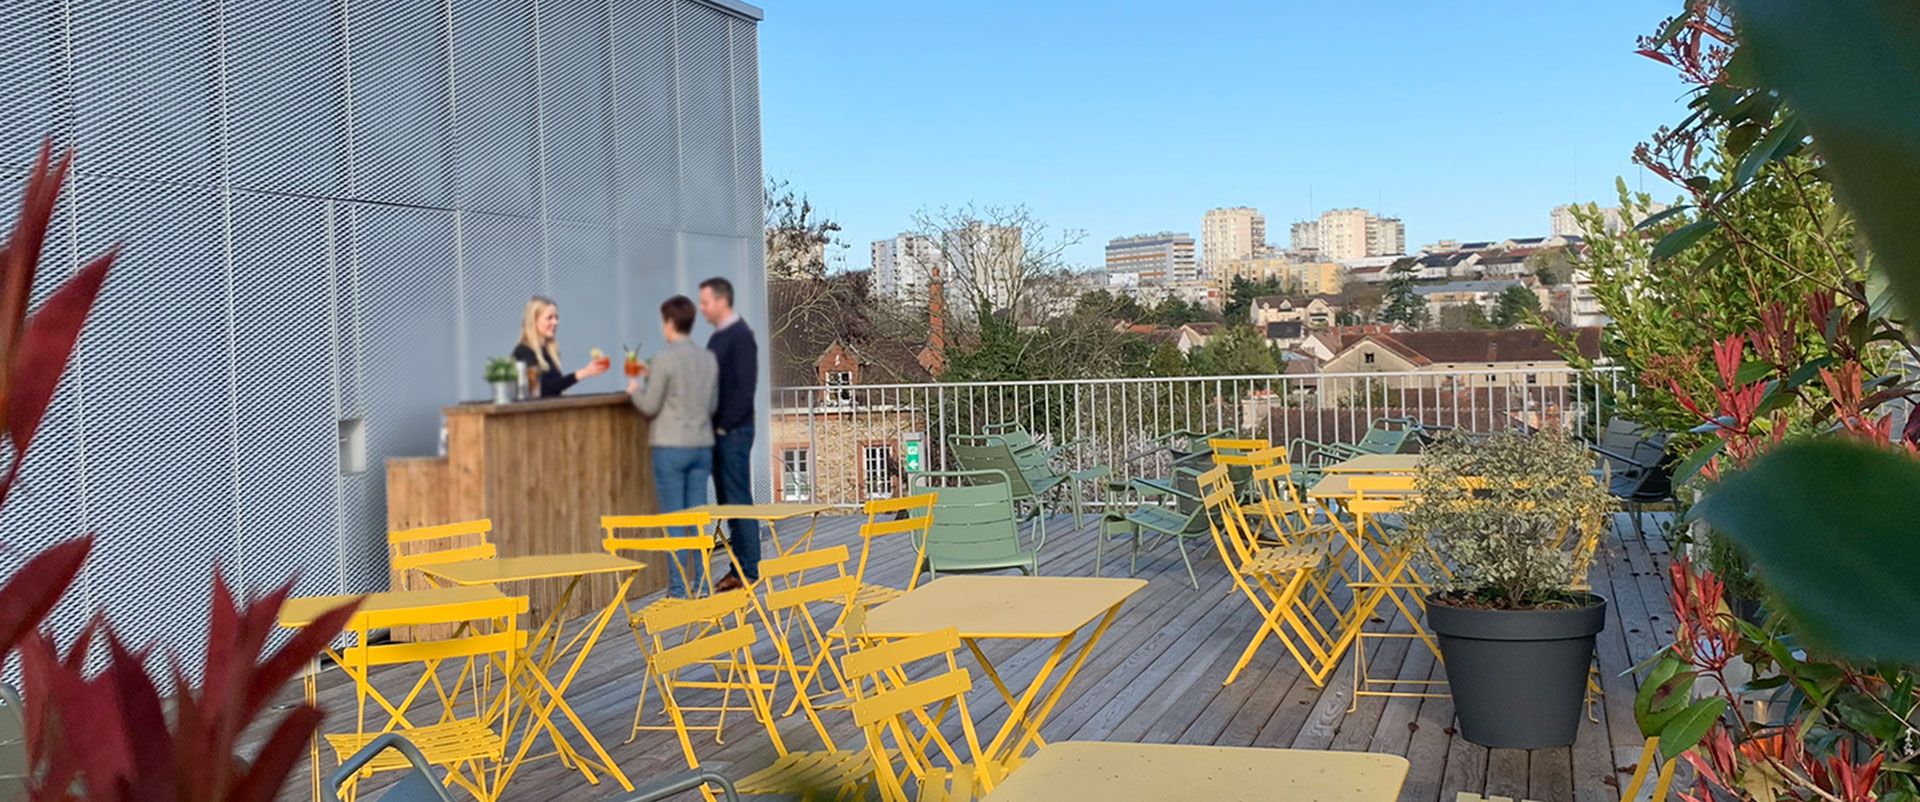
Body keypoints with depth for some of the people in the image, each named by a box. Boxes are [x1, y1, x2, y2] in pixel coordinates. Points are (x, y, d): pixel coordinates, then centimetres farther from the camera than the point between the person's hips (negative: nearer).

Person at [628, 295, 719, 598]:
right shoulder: (709, 359, 6)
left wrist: (636, 388, 14)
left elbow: (649, 406, -7)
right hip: (703, 445, 5)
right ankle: (702, 582, 12)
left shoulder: (664, 360, -11)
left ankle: (678, 588, 2)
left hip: (671, 448, -5)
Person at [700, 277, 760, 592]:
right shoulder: (718, 336, 15)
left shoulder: (740, 336, -12)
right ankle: (738, 567, 16)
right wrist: (713, 425, 8)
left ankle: (749, 571, 1)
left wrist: (725, 425, -16)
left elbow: (745, 386, -18)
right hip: (719, 432, 9)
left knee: (739, 500, -5)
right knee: (726, 500, 11)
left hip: (733, 432, -9)